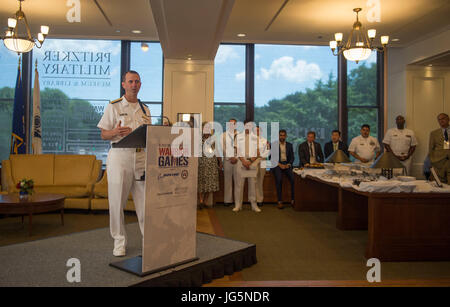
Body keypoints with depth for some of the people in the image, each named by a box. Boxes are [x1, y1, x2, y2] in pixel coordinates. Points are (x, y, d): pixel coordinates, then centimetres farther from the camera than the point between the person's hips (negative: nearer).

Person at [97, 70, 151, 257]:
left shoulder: (145, 109, 17)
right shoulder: (113, 107, 4)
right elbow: (104, 135, 1)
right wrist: (116, 132, -19)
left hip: (141, 156, 3)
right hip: (119, 155, -3)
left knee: (145, 200, 3)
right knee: (117, 200, -1)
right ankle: (119, 241, 11)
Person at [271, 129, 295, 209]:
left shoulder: (289, 145, 17)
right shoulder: (274, 144, 8)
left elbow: (292, 157, 13)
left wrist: (288, 164, -7)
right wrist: (279, 164, -13)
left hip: (286, 164, 3)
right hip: (277, 164, -2)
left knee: (294, 178, -25)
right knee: (279, 179, -30)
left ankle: (293, 200, -18)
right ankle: (279, 201, -26)